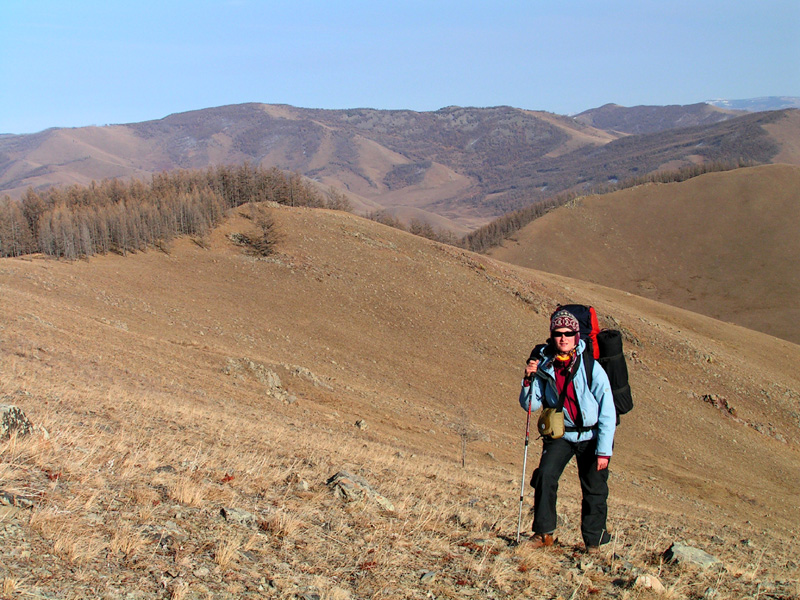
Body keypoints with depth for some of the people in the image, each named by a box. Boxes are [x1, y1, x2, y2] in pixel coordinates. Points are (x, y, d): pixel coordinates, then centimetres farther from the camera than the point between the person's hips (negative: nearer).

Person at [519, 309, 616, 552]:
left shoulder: (592, 368, -15)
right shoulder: (544, 367, -6)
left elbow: (607, 412, -12)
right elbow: (530, 405, -1)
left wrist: (604, 450, -14)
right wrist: (529, 379, -18)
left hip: (591, 436, -2)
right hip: (560, 434, 2)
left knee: (594, 489, 2)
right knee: (545, 475, -17)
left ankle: (594, 540, 22)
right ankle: (544, 532, -3)